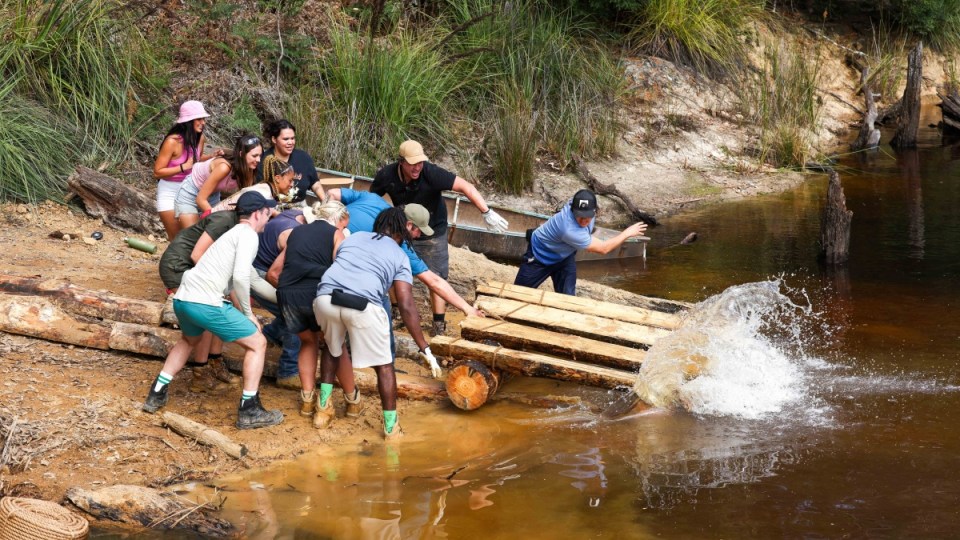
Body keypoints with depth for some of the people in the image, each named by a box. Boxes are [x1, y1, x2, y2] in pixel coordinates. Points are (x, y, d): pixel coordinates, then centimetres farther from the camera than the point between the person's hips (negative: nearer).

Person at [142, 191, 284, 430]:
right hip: (205, 303, -9)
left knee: (188, 340, 39)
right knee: (257, 344, 5)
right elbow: (240, 276, -15)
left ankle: (157, 394, 34)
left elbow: (239, 275, 39)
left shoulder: (232, 234, 27)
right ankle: (249, 411, 5)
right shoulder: (248, 234, -1)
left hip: (182, 299, 9)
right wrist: (247, 312, -2)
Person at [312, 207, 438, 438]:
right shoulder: (399, 256, 18)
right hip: (363, 306, -3)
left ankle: (323, 409, 35)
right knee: (383, 365, 15)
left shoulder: (353, 237, 29)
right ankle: (391, 427, 20)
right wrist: (424, 348, 11)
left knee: (332, 350, 33)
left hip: (325, 298, 4)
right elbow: (407, 307, 9)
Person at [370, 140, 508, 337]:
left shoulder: (431, 173, -32)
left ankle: (439, 326, 6)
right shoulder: (386, 176, -21)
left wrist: (486, 212, -44)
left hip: (432, 234, -3)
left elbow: (466, 186, -35)